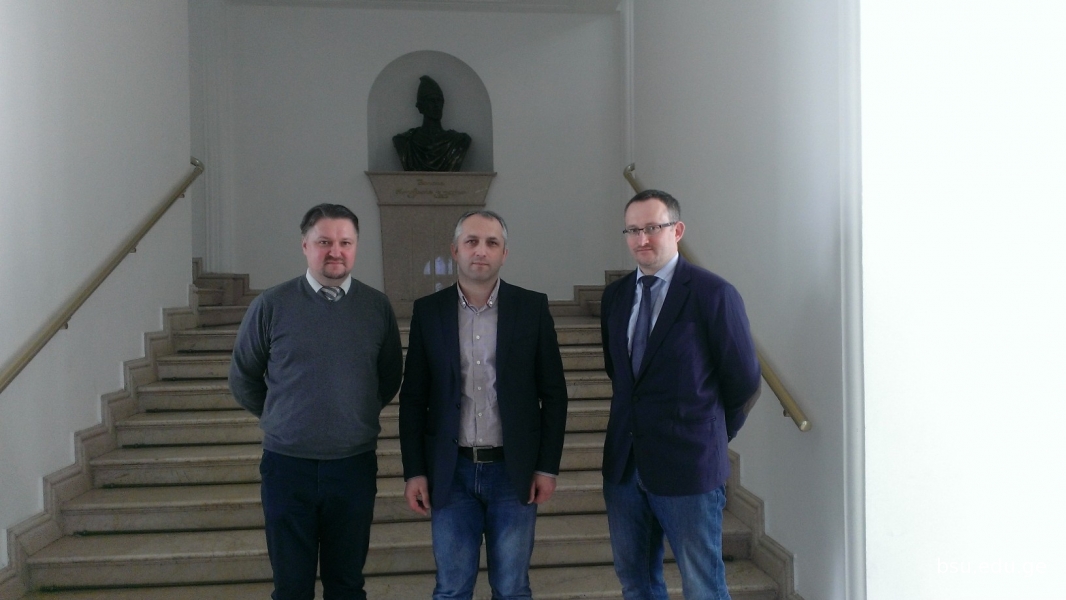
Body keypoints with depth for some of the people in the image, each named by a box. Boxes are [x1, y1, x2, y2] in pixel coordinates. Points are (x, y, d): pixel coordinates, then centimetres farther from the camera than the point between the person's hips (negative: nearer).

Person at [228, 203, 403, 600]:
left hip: (355, 465, 1)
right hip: (287, 464, -1)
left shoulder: (377, 307, -1)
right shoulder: (271, 305, -6)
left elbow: (390, 376, 12)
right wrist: (276, 418, 11)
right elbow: (243, 378, 7)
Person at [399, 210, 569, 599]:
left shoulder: (532, 307, -2)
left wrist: (548, 466, -3)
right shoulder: (428, 311, 1)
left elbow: (553, 393, 0)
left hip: (514, 470, -1)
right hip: (451, 472, 1)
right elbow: (413, 398, 3)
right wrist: (414, 471, -1)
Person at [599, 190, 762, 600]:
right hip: (623, 464, 6)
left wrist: (711, 436, 7)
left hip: (689, 466, -5)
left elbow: (744, 384, -4)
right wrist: (638, 423, 13)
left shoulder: (714, 294, -11)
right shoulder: (615, 296, 7)